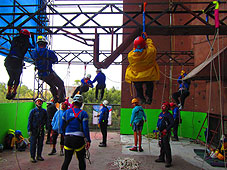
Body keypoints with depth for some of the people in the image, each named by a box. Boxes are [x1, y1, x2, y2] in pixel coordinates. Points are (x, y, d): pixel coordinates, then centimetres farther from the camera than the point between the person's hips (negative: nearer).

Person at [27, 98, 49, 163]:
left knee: (40, 143, 8)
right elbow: (29, 120, -1)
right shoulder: (33, 111, 1)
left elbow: (46, 120, 12)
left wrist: (47, 128, 5)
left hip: (41, 130, 3)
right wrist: (29, 130, -8)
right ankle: (32, 157, 8)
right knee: (33, 143, -1)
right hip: (34, 130, -3)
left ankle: (39, 156, 20)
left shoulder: (44, 111, 8)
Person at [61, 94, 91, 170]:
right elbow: (85, 128, -11)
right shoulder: (83, 113, -5)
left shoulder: (66, 112, 6)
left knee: (67, 160, 13)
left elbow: (62, 126, 10)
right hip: (79, 139, -3)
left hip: (68, 138, 4)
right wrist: (88, 140, -6)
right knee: (81, 160, 12)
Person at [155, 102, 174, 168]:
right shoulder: (161, 114, 13)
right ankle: (161, 158, 30)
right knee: (161, 146, 17)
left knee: (166, 147, -6)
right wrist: (158, 127, 15)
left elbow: (172, 124, -19)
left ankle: (168, 161, 1)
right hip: (161, 132, 9)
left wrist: (166, 129, -22)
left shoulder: (169, 115, -13)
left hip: (165, 133, -9)